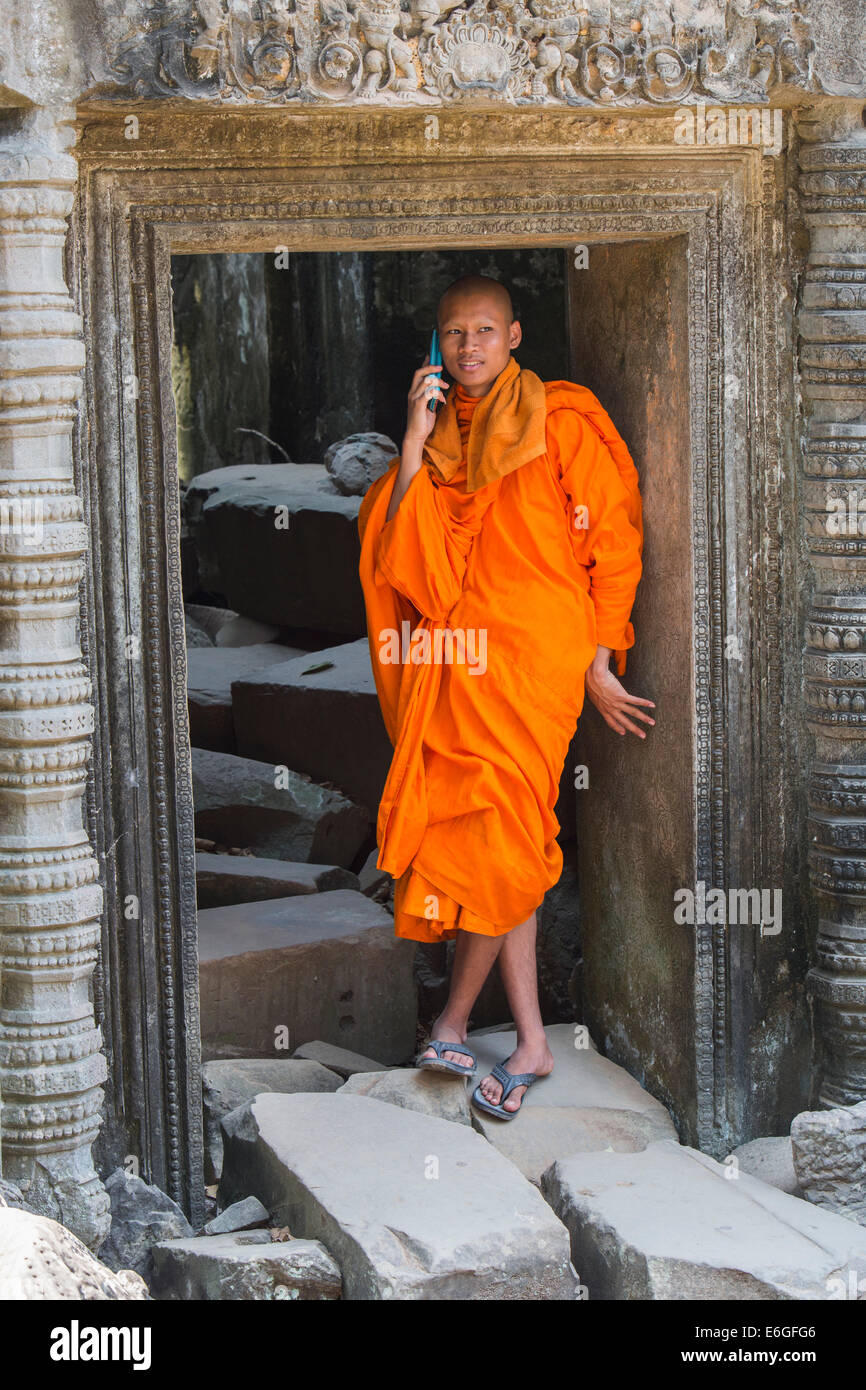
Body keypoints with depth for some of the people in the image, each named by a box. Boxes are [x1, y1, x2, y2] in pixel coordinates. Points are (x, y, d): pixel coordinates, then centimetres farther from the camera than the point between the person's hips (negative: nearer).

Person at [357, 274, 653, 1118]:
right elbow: (399, 553, 2)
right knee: (503, 851, 6)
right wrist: (416, 441, -5)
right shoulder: (440, 435, 13)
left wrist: (598, 665, -3)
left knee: (498, 841, -6)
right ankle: (530, 1043, 11)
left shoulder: (562, 422, -1)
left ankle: (455, 1019, 9)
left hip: (529, 661, -5)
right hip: (451, 662, 5)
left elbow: (613, 542, -1)